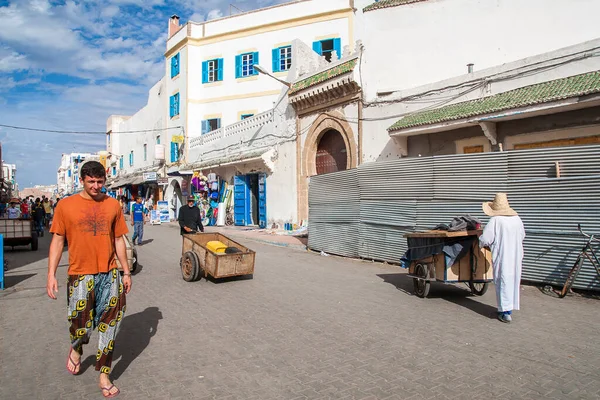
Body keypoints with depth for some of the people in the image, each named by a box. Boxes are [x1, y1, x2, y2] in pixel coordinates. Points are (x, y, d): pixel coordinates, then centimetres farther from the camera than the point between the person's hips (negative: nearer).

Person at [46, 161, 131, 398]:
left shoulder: (113, 205, 3)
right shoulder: (66, 205, -2)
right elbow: (57, 240, 1)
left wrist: (126, 272, 7)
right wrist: (51, 275, -6)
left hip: (109, 274, 2)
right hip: (80, 274, -1)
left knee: (109, 324, 6)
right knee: (81, 324, 6)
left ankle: (104, 375, 22)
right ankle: (76, 348, 44)